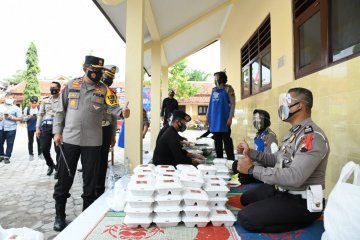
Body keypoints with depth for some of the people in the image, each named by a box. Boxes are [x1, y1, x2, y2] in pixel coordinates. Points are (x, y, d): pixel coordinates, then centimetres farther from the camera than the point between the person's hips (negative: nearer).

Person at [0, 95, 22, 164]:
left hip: (11, 129, -3)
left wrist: (11, 118, -13)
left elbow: (20, 118, -1)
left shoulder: (16, 108, 2)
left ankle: (7, 157, 9)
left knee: (9, 144, 0)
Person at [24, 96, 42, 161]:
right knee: (30, 141, 7)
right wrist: (28, 117, -15)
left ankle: (40, 154, 14)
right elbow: (24, 118, 5)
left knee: (39, 141, 1)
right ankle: (31, 154, 17)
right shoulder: (27, 109, 3)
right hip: (30, 127, 1)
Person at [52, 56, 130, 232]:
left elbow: (113, 108, -8)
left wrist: (122, 112, -30)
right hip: (69, 139, 0)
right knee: (64, 178, 8)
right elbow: (60, 110, 7)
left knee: (90, 179, 9)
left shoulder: (104, 90, 3)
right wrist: (57, 131, 2)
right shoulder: (71, 85, 4)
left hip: (92, 141, 0)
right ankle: (59, 215, 26)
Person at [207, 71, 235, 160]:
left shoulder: (228, 88, -1)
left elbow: (232, 104, -8)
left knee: (226, 140, -4)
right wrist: (207, 115, 11)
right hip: (214, 119, 6)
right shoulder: (213, 90, 16)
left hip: (224, 119, -6)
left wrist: (230, 117, -17)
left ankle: (231, 159, 1)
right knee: (217, 140, 11)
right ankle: (219, 159, 20)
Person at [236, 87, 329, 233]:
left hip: (301, 202, -10)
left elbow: (294, 178, -34)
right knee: (246, 198, 19)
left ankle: (302, 220, -2)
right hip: (282, 190, 10)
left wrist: (252, 169, -29)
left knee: (245, 217, -19)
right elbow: (277, 159, 12)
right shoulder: (294, 132, 9)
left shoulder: (313, 136, -24)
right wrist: (251, 153, -1)